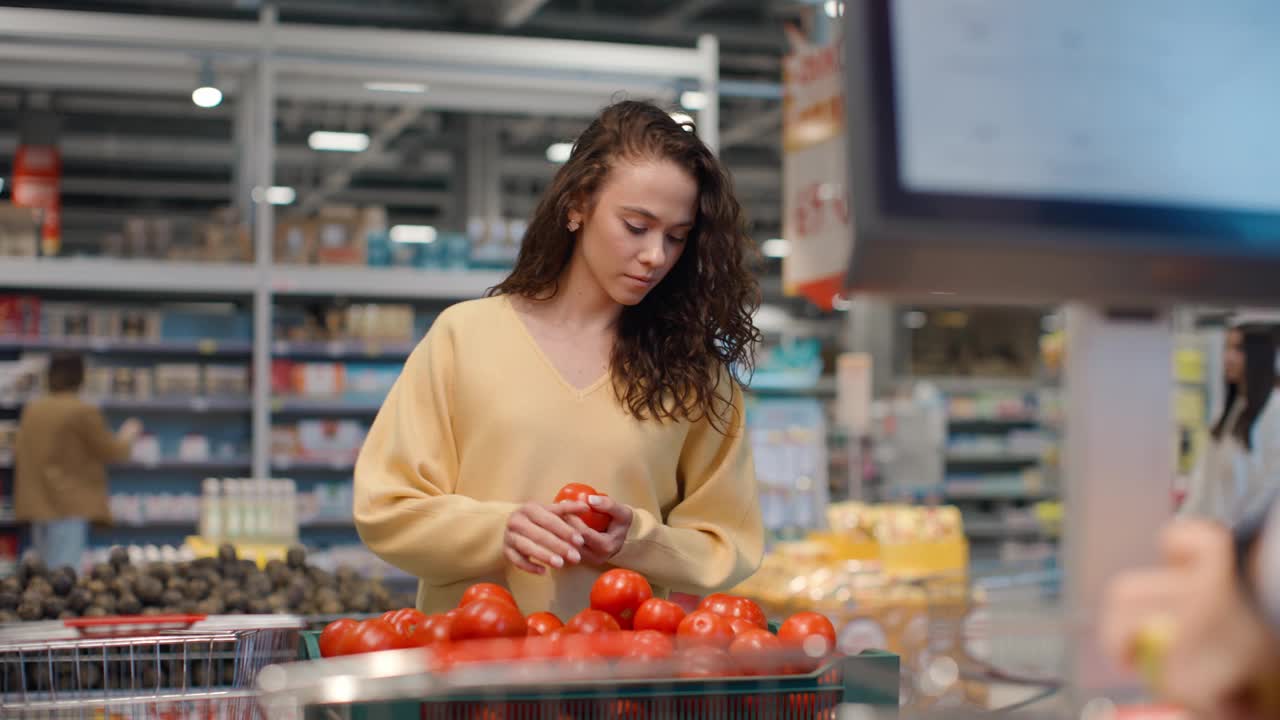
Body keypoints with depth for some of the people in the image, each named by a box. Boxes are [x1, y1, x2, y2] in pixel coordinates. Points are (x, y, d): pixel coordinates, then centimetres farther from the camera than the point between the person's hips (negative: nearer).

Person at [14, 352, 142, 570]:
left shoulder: (31, 409, 8)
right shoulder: (84, 412, -12)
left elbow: (19, 453, 15)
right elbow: (111, 451, -3)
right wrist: (128, 436, 16)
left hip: (37, 502, 7)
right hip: (69, 504, -7)